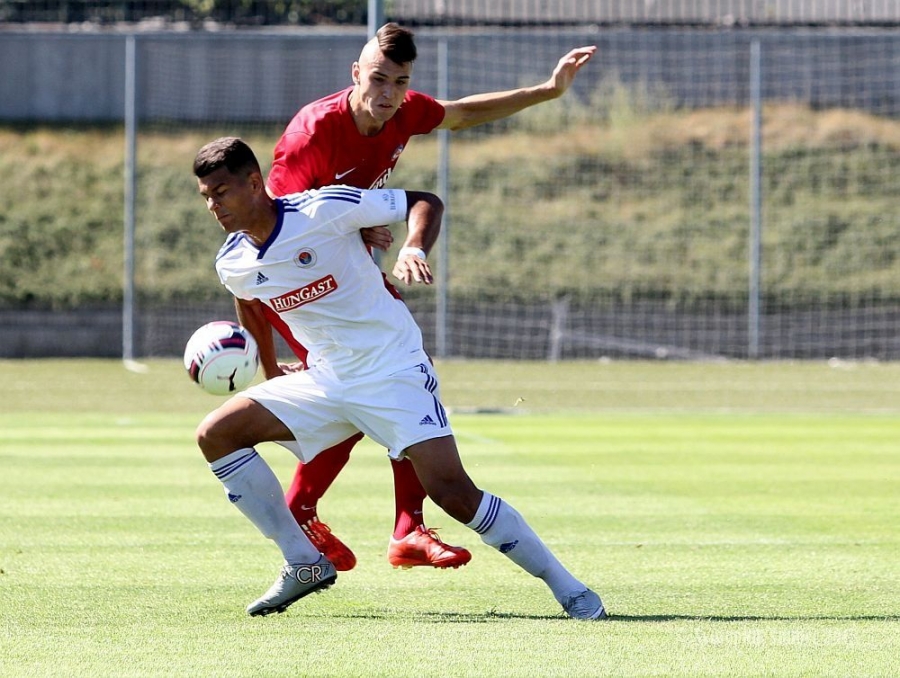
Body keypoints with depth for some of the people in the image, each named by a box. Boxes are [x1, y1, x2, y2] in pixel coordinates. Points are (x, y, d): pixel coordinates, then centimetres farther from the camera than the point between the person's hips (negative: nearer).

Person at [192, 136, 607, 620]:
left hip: (394, 370, -6)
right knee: (215, 434, -8)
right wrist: (272, 370, 22)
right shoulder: (232, 266, -1)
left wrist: (414, 248, -27)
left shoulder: (323, 210, -17)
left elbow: (425, 203, -9)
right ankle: (304, 563, -1)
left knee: (452, 492, -19)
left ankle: (568, 590, -9)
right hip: (324, 381, 6)